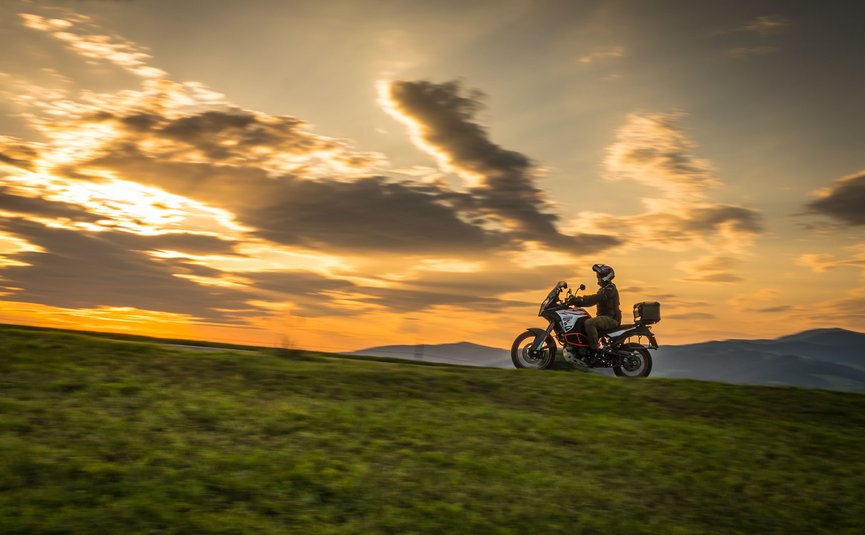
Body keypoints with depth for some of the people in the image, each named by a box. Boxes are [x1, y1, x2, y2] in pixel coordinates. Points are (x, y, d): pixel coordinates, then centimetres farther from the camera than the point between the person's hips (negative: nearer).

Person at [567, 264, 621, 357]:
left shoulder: (610, 289, -13)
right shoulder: (603, 289, 21)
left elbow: (596, 298, -27)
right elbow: (593, 300, 16)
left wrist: (580, 299, -32)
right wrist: (577, 301, 1)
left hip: (611, 318, -11)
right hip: (606, 318, 11)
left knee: (589, 323, -32)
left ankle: (595, 351, -29)